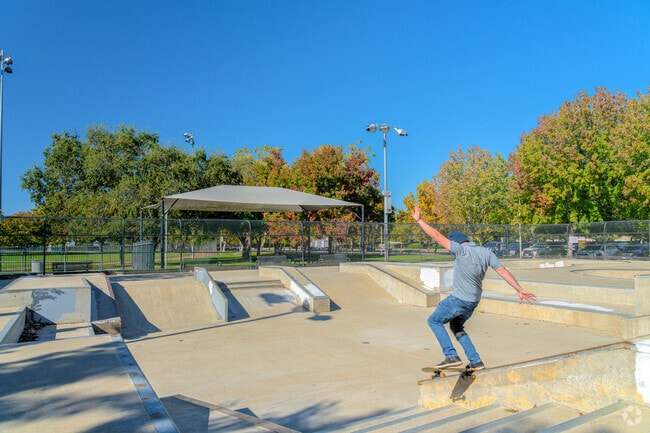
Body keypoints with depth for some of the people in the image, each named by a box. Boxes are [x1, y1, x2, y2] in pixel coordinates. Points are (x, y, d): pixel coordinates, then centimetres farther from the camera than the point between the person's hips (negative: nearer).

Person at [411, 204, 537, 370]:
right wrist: (519, 290, -1)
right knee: (456, 326, 25)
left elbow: (438, 237, -19)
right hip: (474, 301, 8)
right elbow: (503, 271, -2)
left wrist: (419, 220, -13)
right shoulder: (486, 252, 2)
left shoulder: (461, 250, -18)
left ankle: (451, 356, 1)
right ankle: (475, 362, 23)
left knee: (434, 321, 9)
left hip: (459, 300, -8)